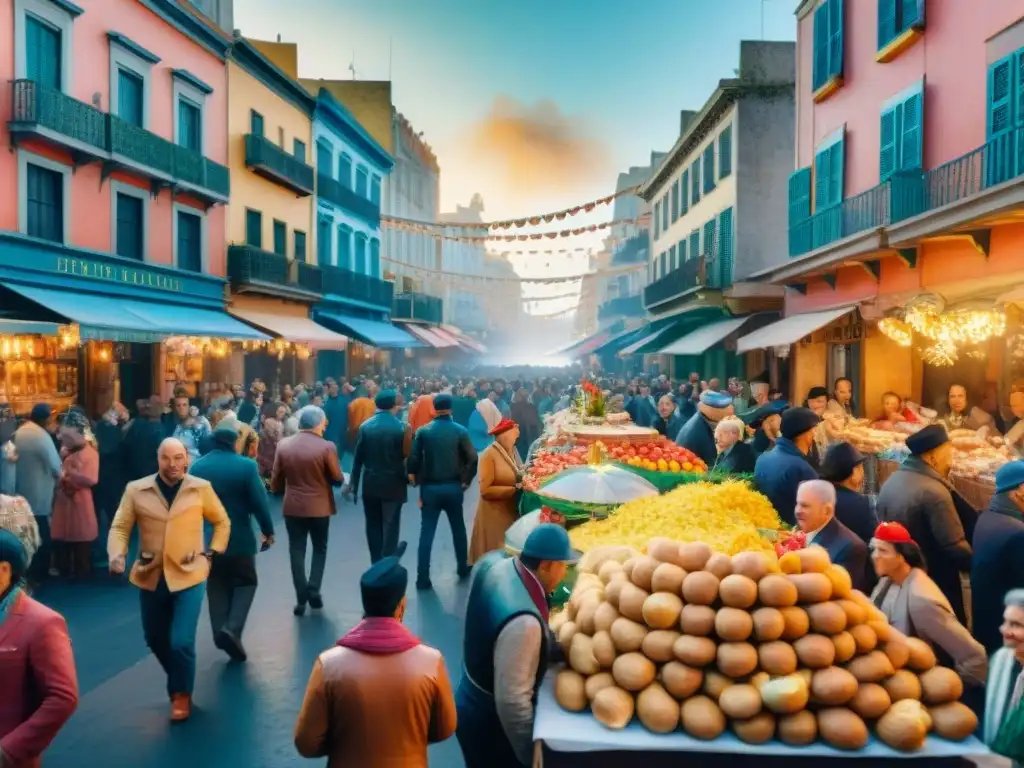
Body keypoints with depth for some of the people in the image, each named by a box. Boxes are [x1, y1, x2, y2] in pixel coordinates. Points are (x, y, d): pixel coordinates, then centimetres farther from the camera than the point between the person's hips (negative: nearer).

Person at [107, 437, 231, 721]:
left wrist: (211, 552, -1)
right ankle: (177, 681, 45)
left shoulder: (201, 488, -3)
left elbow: (222, 522, 9)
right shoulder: (136, 490, -2)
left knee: (181, 641, -9)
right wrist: (116, 555, -18)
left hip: (188, 575, -3)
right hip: (151, 576, 3)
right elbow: (120, 527, 0)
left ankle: (182, 694, 17)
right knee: (156, 639, 17)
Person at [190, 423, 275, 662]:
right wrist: (268, 530, -1)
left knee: (217, 585, 16)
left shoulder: (197, 467, -2)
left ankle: (221, 632, 14)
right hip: (239, 538, -3)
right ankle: (232, 628, -7)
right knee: (245, 582, 11)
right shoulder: (246, 466, -15)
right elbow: (259, 501, -14)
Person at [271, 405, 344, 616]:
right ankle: (313, 590, 5)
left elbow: (276, 479, 2)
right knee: (319, 548, 17)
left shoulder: (283, 445, -4)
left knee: (297, 550, 11)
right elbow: (338, 479, -7)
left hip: (292, 506, 2)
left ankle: (301, 597, 11)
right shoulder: (326, 447, -15)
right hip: (319, 506, -2)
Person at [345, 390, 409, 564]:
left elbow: (358, 458, -1)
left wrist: (353, 483, 6)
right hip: (393, 485, -3)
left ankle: (376, 564, 19)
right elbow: (406, 456, -8)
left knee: (373, 526, 13)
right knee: (390, 527, 5)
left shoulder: (365, 426, -3)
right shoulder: (400, 427, -11)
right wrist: (408, 477, 8)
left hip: (370, 484, 3)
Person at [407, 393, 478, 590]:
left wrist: (416, 480, 4)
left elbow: (413, 459, -9)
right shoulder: (460, 431, -5)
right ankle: (462, 568, 33)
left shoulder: (423, 431, -4)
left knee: (426, 533, 3)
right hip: (453, 487, 1)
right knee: (458, 529, 20)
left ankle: (422, 578, 2)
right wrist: (466, 480, 2)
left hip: (430, 487, 0)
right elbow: (473, 459, -10)